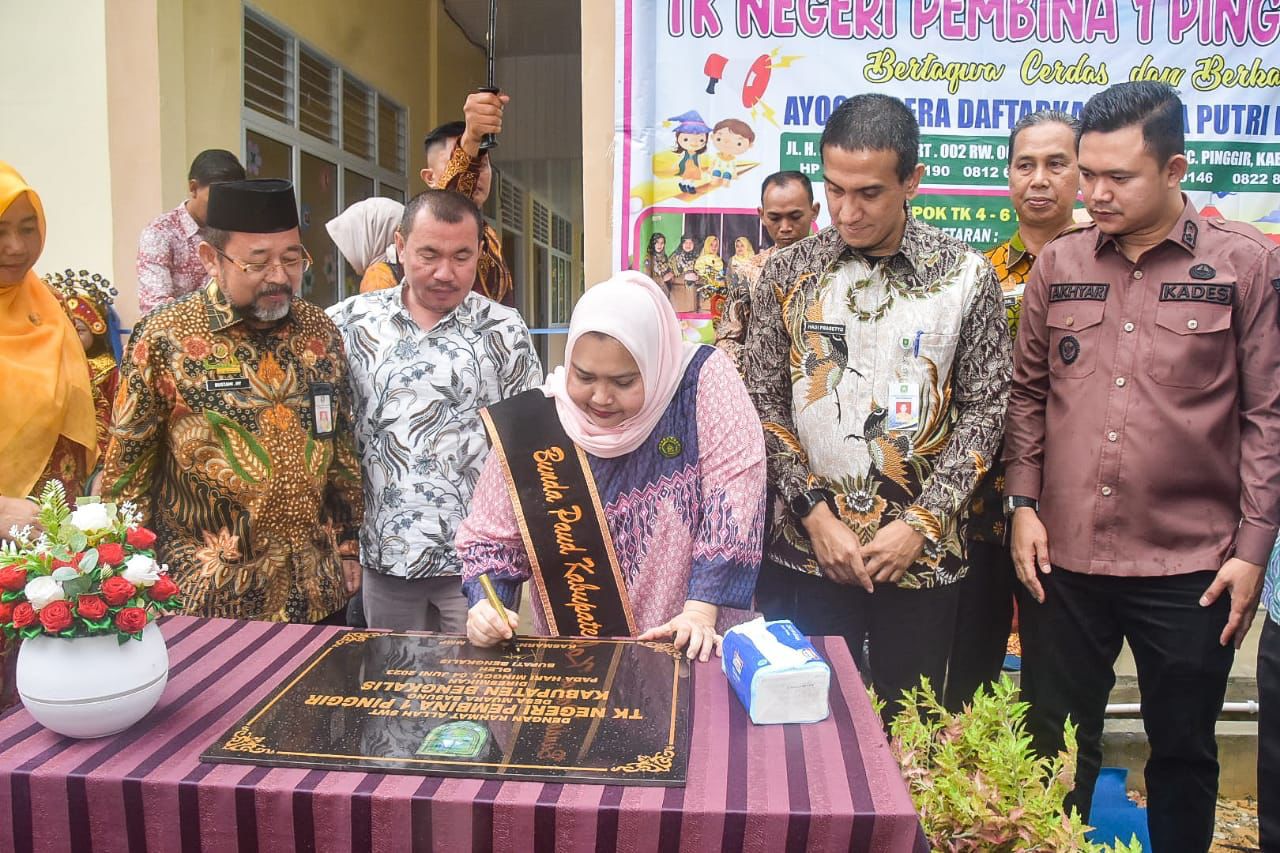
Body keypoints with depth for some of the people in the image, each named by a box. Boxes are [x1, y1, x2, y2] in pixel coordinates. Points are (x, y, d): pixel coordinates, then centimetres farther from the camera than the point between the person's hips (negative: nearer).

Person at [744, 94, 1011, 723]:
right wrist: (816, 515, -9)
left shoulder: (965, 276, -2)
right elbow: (764, 405, 0)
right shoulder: (789, 274, 0)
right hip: (806, 552, 1)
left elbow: (983, 410, -1)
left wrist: (920, 524, -9)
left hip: (921, 555, 0)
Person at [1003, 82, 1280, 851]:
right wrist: (1025, 505, 1)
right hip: (1066, 558, 2)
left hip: (1192, 565, -2)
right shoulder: (1058, 266, 4)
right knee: (1057, 745, 14)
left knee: (1184, 753, 15)